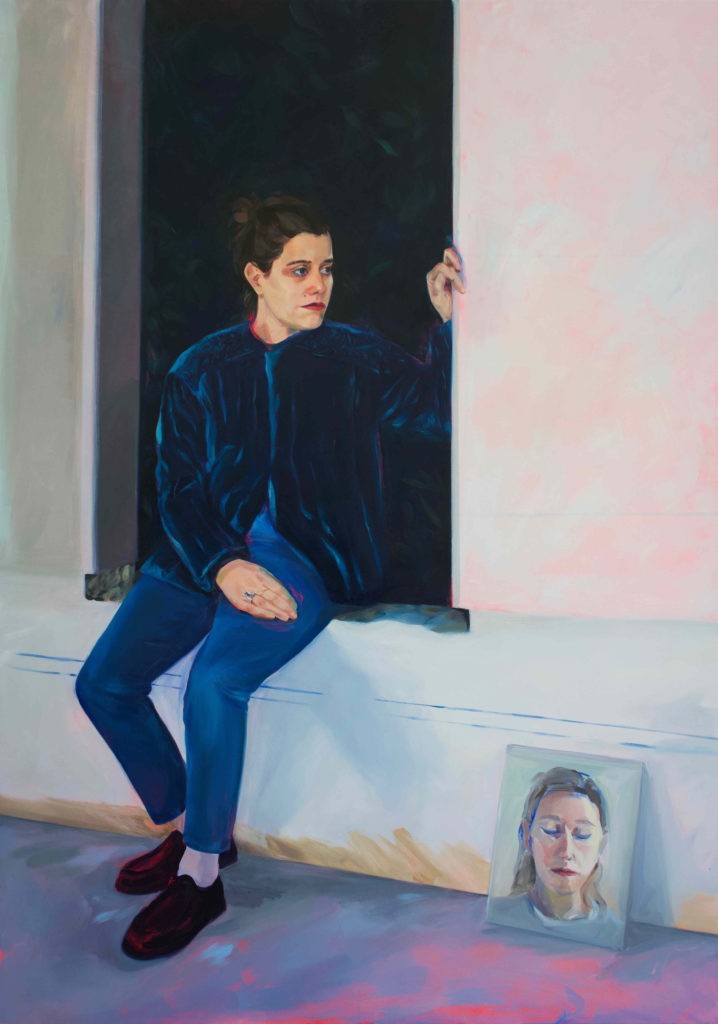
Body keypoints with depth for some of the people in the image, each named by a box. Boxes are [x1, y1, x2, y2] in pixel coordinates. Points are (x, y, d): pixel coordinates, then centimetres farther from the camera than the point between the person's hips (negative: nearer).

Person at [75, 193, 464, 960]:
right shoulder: (202, 368, 9)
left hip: (310, 558, -3)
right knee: (104, 682, -10)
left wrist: (449, 320, -13)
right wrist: (222, 566, -17)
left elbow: (438, 407, 0)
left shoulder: (356, 358, 7)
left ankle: (201, 879, -7)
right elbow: (177, 492, 1)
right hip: (204, 553, 4)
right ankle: (189, 828, 14)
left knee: (214, 681, -28)